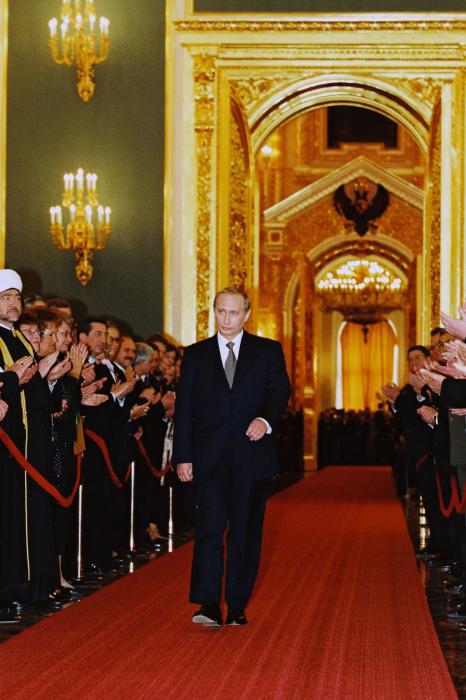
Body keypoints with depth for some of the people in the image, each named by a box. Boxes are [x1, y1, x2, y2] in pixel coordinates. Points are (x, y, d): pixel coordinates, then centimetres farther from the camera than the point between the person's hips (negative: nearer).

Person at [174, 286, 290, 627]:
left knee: (245, 532, 5)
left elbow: (280, 390, -3)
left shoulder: (268, 351, 8)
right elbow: (184, 407, 7)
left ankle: (237, 606, 12)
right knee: (210, 528, -10)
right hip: (211, 457, 0)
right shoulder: (196, 354, 10)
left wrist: (266, 419, -25)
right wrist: (183, 456, -1)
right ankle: (209, 605, -13)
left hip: (252, 455, 0)